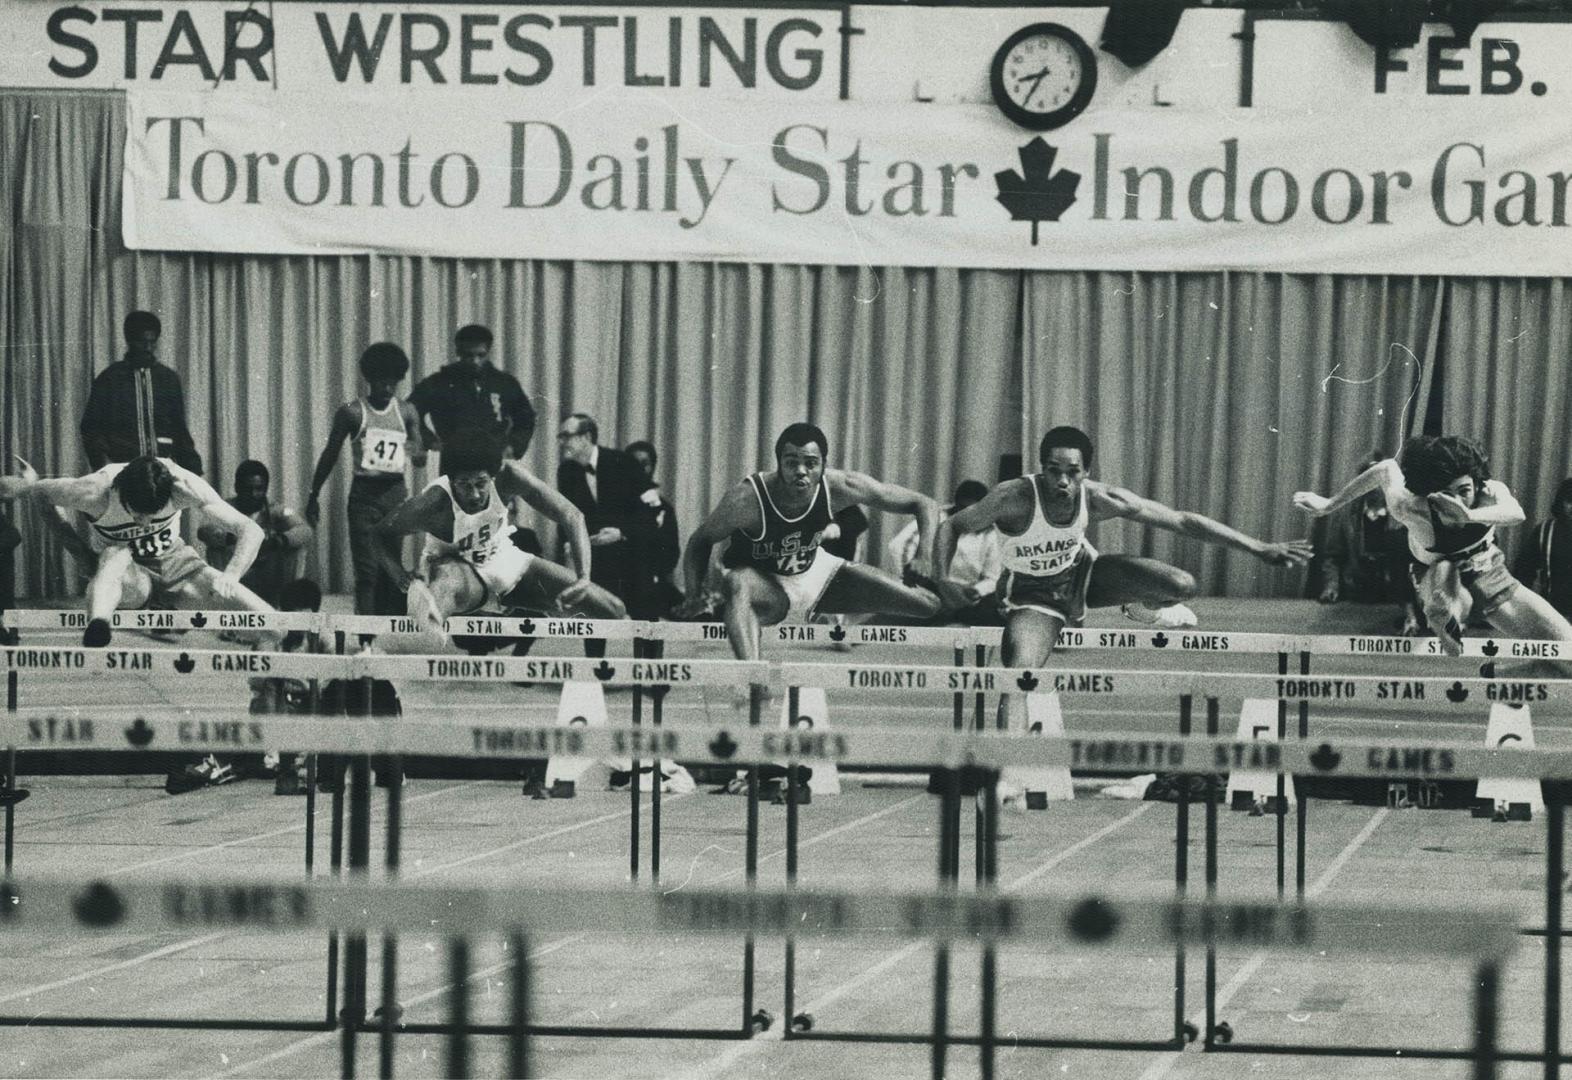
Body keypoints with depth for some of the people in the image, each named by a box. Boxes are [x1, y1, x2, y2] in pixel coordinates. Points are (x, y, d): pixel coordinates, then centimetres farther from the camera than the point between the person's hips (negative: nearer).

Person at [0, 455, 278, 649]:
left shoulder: (182, 484, -26)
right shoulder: (96, 493, -29)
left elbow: (251, 531, -26)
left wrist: (230, 576, -37)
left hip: (173, 562, 3)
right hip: (129, 574, -3)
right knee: (115, 556, -40)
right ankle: (97, 626, -64)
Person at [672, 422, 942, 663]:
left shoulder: (839, 486, -23)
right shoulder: (747, 499, -31)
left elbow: (925, 505, -16)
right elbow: (700, 541, -15)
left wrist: (923, 558, -32)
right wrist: (694, 593, -32)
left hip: (815, 570, 5)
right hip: (762, 584, -4)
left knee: (929, 604, -3)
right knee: (739, 585, -44)